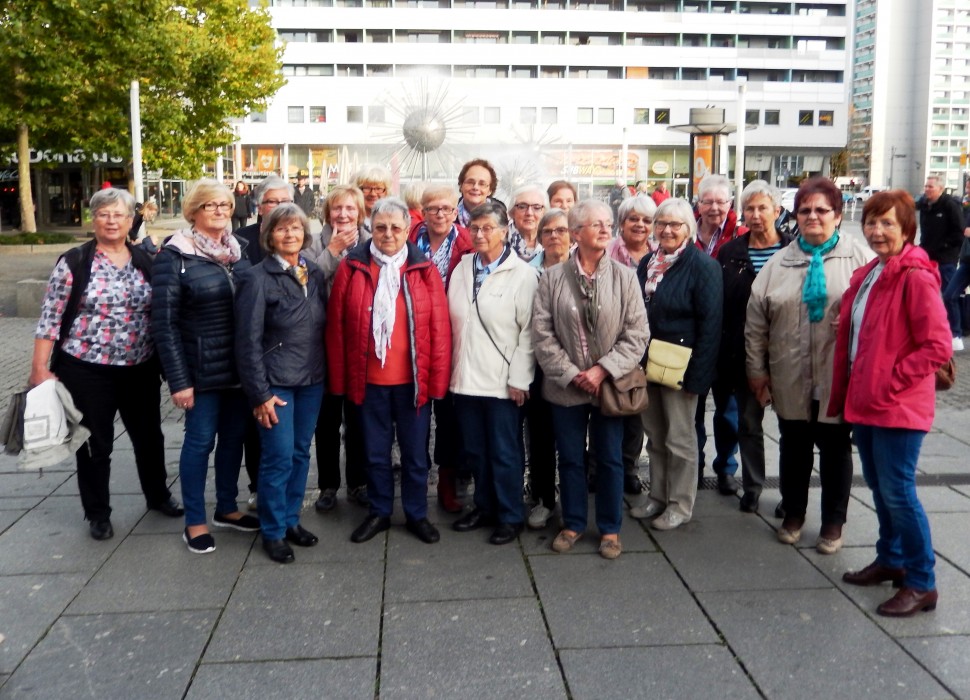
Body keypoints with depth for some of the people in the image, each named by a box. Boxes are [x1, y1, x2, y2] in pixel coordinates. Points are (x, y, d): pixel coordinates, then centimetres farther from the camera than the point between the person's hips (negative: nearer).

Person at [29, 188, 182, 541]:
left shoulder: (146, 260, 4)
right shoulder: (73, 262, -7)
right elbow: (50, 319, -7)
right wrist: (40, 369, -11)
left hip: (141, 369, 3)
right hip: (87, 370, -3)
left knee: (149, 435, 16)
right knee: (95, 443, 8)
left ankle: (158, 495, 38)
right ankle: (97, 514, 25)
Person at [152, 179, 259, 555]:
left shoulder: (240, 249, 6)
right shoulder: (175, 255, -9)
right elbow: (164, 323, -11)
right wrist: (178, 380, -15)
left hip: (241, 366, 5)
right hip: (202, 368, -5)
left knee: (234, 436, 14)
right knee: (200, 440, 5)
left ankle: (226, 508, 32)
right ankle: (194, 522, 20)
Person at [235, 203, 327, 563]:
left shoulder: (315, 274, 6)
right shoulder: (257, 278, -10)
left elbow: (323, 326, 10)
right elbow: (248, 341, -12)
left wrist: (326, 373, 5)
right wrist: (259, 394, -14)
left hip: (311, 380, 5)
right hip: (276, 382, -5)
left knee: (301, 453, 13)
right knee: (279, 458, -1)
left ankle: (292, 519, 29)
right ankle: (273, 531, 16)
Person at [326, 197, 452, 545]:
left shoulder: (425, 270, -1)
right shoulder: (351, 267, -1)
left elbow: (440, 328, -2)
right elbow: (336, 326, 0)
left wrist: (437, 380, -5)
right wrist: (339, 379, -3)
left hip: (413, 380, 0)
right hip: (368, 380, 0)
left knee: (415, 452, 11)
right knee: (375, 452, 14)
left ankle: (416, 514, 28)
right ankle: (379, 513, 31)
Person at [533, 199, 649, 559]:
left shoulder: (624, 276, -4)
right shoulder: (552, 278, -3)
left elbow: (636, 334, -6)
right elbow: (542, 334, -5)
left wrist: (603, 370, -14)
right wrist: (571, 373, -11)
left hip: (609, 385, 0)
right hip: (566, 386, 0)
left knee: (610, 460, 10)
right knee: (570, 459, 12)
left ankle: (610, 529, 26)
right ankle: (573, 524, 29)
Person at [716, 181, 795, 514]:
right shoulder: (730, 252, 3)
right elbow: (718, 304, 0)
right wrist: (721, 353, -5)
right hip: (743, 352, 2)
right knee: (748, 422, 11)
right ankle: (752, 487, 25)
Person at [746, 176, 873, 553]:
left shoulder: (859, 258, -2)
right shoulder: (779, 263, 7)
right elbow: (755, 321, 7)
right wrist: (756, 370, 5)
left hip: (839, 378, -2)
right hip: (790, 378, 3)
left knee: (836, 449, 11)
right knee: (794, 446, 15)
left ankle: (833, 523, 27)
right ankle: (793, 514, 33)